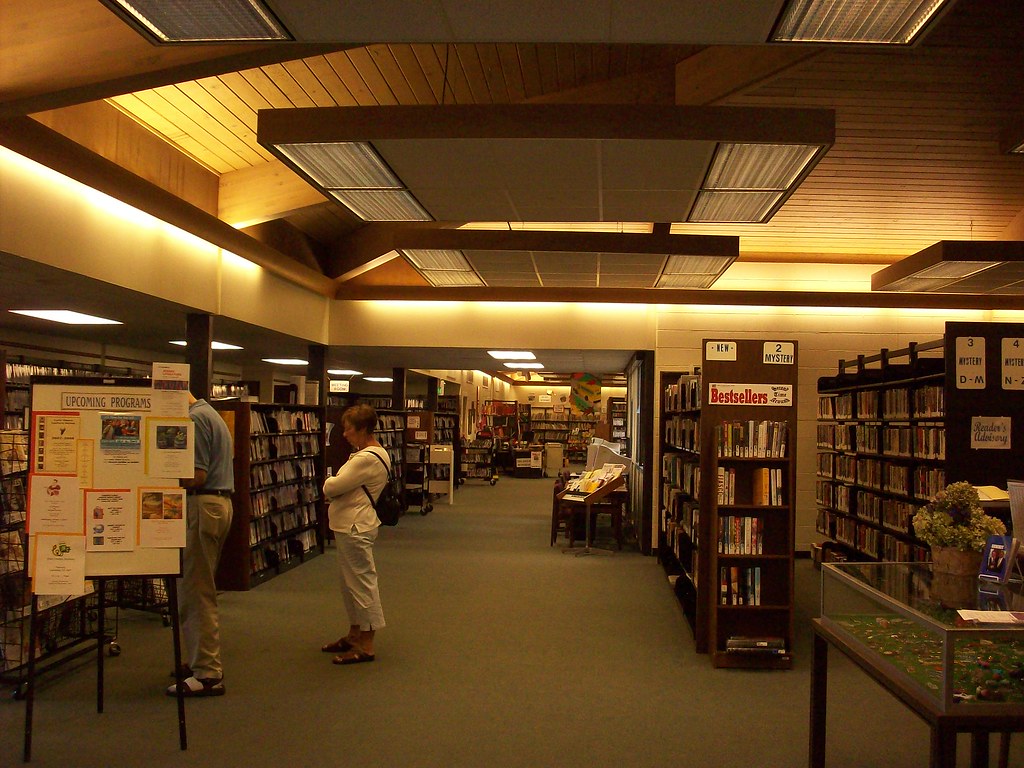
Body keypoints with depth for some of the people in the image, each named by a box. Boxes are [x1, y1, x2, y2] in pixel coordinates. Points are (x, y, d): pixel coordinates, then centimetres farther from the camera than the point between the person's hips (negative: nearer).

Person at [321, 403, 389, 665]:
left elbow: (332, 487, -22)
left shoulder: (367, 459, -22)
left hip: (355, 528, -11)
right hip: (350, 526, 11)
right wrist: (334, 486, -4)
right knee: (351, 583, 19)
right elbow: (339, 488, 16)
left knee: (361, 583, -3)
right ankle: (354, 635, 32)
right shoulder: (369, 453, 14)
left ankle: (366, 646, 5)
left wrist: (328, 482, -2)